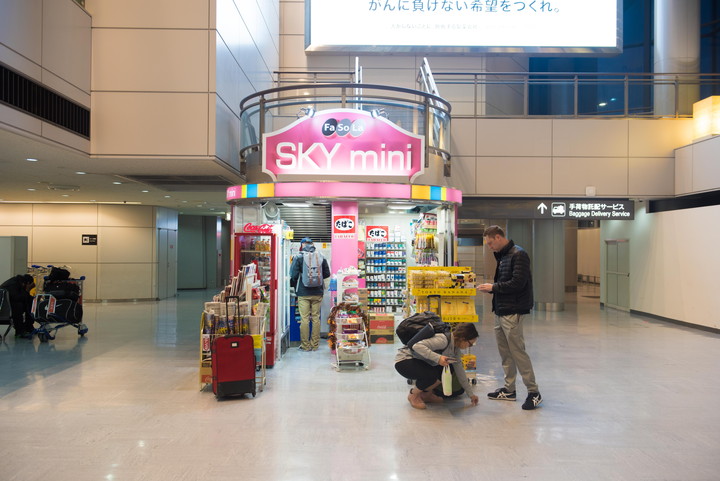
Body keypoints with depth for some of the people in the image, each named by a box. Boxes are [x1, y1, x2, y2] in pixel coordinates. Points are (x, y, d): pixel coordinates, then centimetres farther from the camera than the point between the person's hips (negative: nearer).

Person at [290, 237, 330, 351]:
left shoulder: (298, 258, -7)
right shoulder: (321, 257, 3)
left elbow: (294, 275, -11)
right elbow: (327, 274, 7)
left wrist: (293, 284, 10)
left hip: (303, 293, -3)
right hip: (317, 293, 3)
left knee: (304, 319, 3)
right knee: (316, 318, 9)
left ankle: (305, 345, 8)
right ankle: (315, 345, 15)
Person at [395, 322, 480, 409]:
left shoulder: (456, 349, 1)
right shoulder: (443, 340, -27)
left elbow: (460, 372, 10)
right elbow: (417, 346, -35)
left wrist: (470, 394, 13)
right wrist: (437, 358, -43)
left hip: (420, 363, 9)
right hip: (404, 361, -9)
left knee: (449, 369, -4)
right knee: (433, 376, -31)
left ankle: (426, 394, 11)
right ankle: (413, 395, -2)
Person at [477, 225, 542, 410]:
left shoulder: (518, 254, -13)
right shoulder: (502, 256, 16)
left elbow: (517, 283, -21)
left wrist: (493, 287, -13)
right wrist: (491, 289, 2)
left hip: (512, 312, -9)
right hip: (500, 312, 10)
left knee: (518, 351, -6)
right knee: (505, 352, 13)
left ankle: (534, 392, 5)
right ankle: (509, 390, 23)